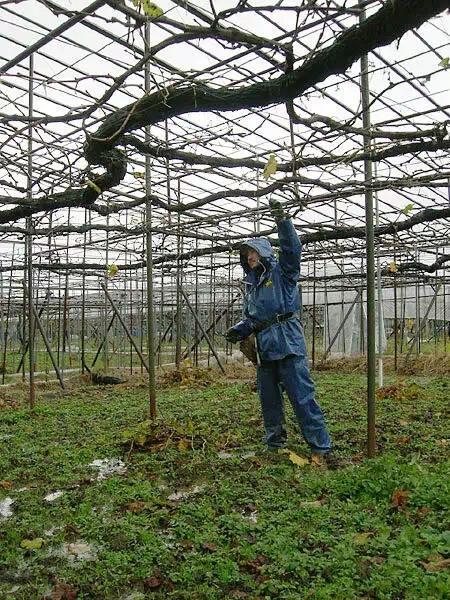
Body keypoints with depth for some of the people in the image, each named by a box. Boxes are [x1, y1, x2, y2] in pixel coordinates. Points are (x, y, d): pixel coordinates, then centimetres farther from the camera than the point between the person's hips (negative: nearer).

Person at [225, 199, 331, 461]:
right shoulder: (251, 284, 20)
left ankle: (321, 447, 0)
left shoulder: (281, 272, 2)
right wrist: (239, 330, 3)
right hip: (265, 349, 8)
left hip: (288, 344, -7)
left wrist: (282, 220, -25)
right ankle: (275, 444, 27)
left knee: (302, 395, -7)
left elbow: (292, 248, -17)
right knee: (269, 398, 13)